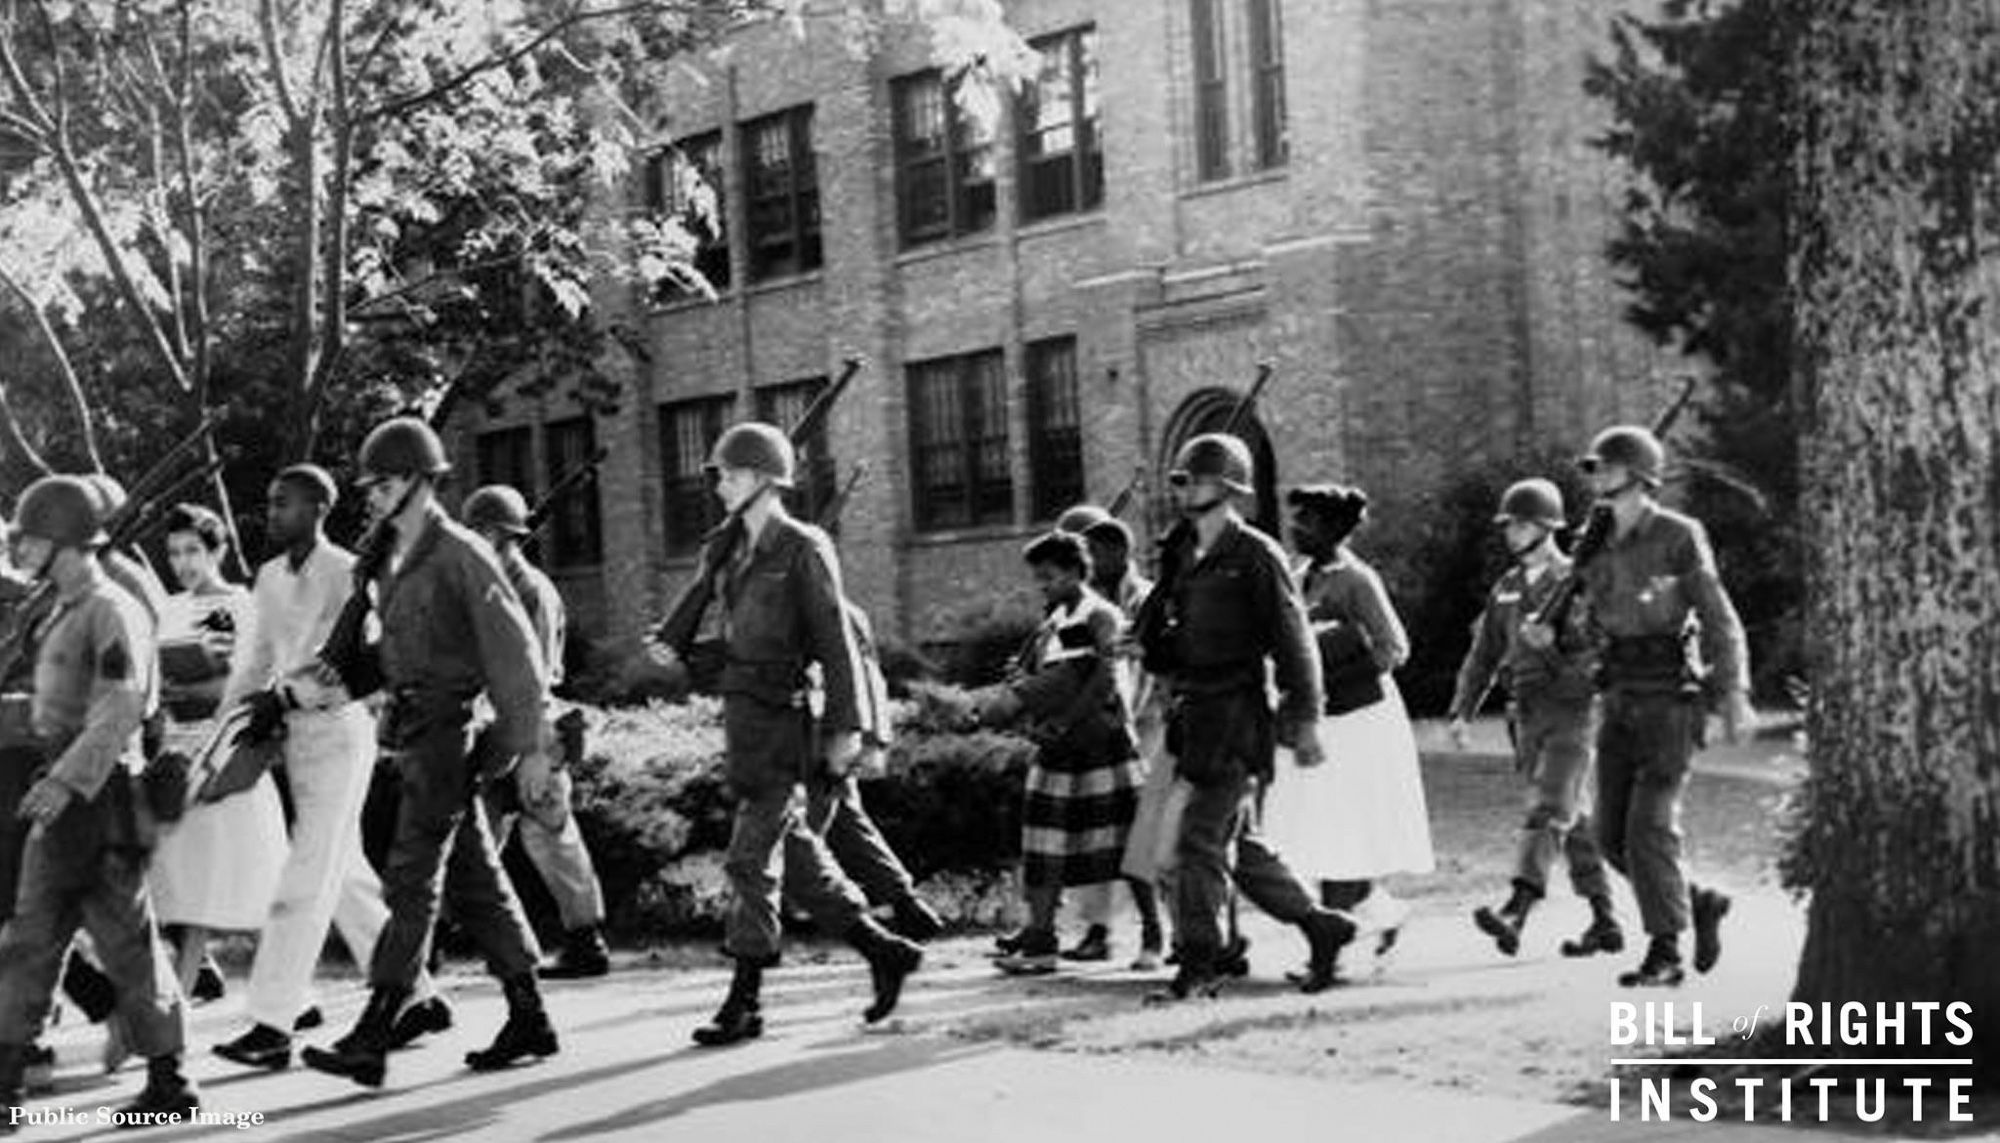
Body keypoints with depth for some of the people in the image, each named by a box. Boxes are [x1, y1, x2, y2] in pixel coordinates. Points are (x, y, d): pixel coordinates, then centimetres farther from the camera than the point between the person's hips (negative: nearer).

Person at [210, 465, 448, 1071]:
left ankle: (273, 1026, -7)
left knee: (306, 882, -9)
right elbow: (253, 660, 15)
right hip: (294, 736, 8)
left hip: (339, 731, -8)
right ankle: (418, 998, 22)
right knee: (347, 880, 12)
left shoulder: (348, 575, -11)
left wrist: (289, 696, -24)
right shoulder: (271, 577, 12)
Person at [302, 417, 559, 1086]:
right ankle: (529, 1020, 18)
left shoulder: (461, 556, -12)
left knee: (412, 883, -9)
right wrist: (347, 672, 6)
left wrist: (530, 748, -16)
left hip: (449, 735, -9)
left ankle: (372, 1039, -9)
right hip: (414, 733, 9)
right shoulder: (392, 562, 14)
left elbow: (516, 653, -14)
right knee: (474, 881, 11)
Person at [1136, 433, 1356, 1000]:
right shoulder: (1183, 554, 14)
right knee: (1241, 845, 13)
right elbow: (1162, 636, 25)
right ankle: (1321, 927, 25)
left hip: (1238, 715, -8)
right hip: (1197, 714, 8)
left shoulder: (1255, 555, -9)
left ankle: (1199, 964, -1)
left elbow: (1293, 639, -10)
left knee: (1202, 838, -8)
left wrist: (1305, 718, -11)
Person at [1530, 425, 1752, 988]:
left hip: (1671, 700, -7)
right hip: (1621, 703, 7)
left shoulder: (1679, 536, -8)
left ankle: (1665, 955, -5)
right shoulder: (1595, 545, 11)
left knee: (1650, 825, -13)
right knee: (1614, 836, 3)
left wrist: (1734, 694, -20)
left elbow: (1720, 620, -10)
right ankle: (1699, 904, 24)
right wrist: (1546, 634, -5)